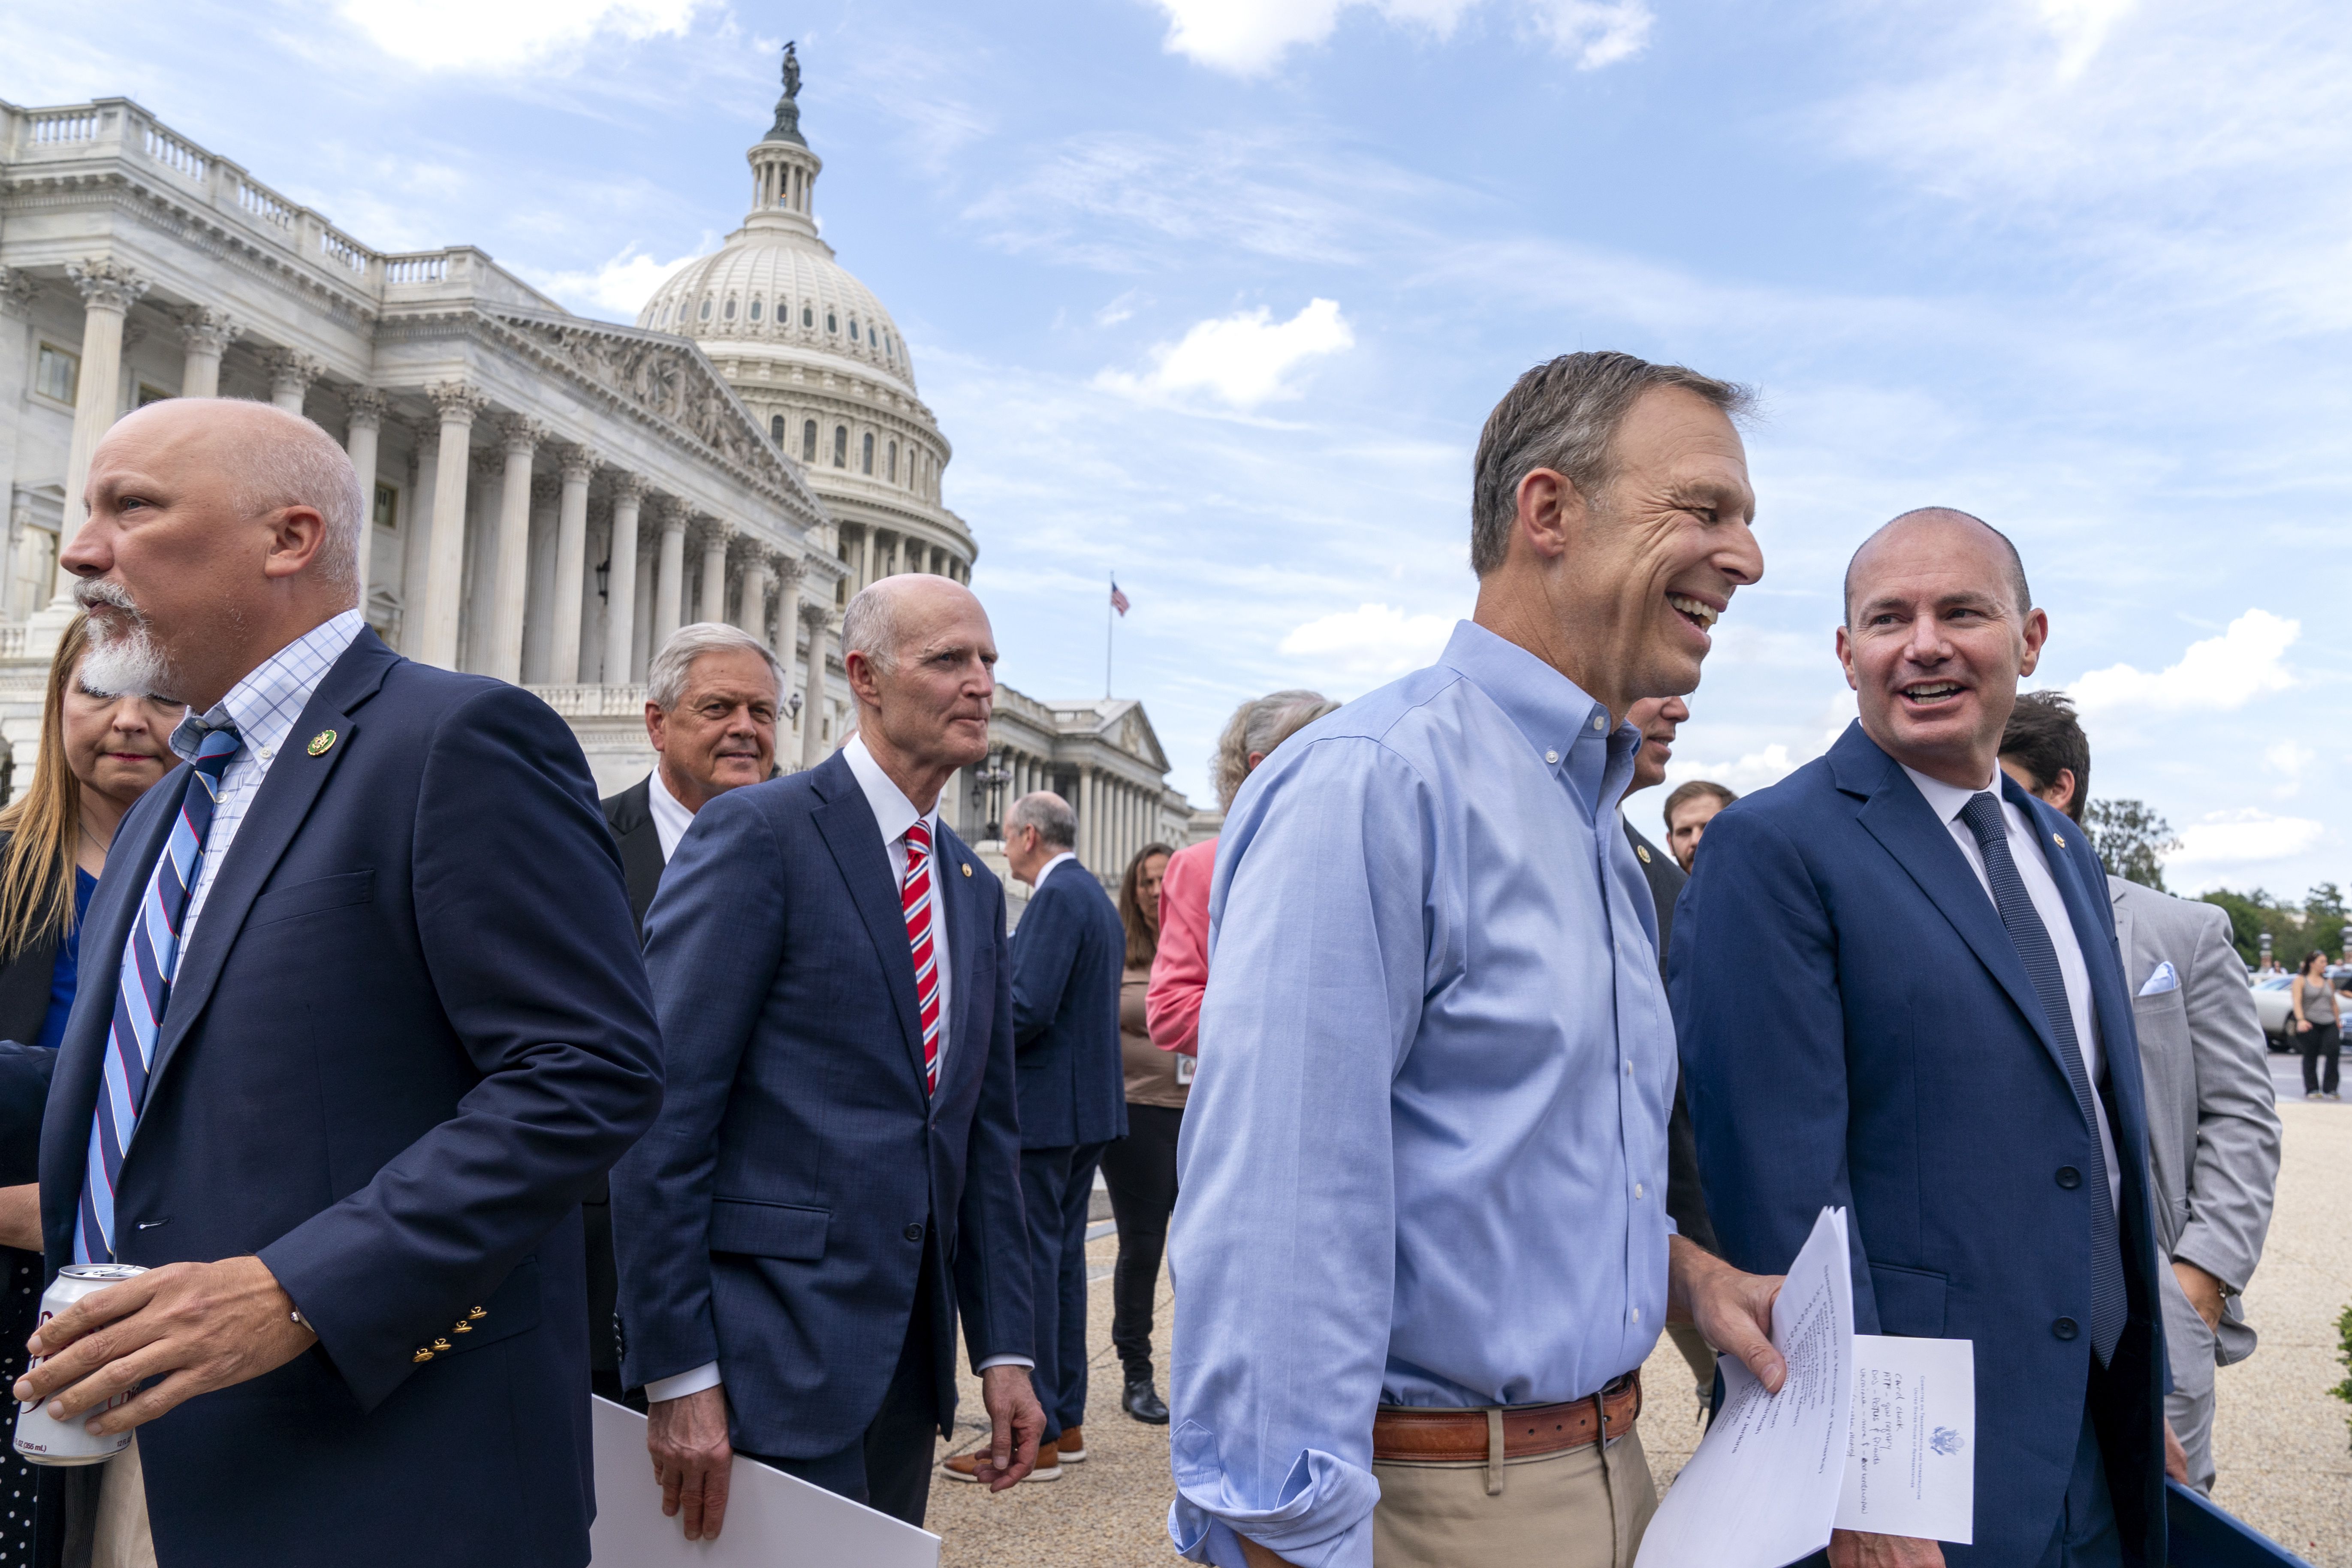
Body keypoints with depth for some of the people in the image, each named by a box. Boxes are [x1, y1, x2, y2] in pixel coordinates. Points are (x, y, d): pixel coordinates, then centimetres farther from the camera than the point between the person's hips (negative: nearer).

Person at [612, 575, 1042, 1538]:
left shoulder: (976, 891, 13)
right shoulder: (756, 833, -10)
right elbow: (661, 1113, -14)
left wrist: (1004, 1349, 9)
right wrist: (679, 1374, -16)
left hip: (911, 1348, 7)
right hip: (776, 1345, -7)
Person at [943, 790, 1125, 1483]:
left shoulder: (1058, 897, -15)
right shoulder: (1097, 900, 16)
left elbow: (1029, 1008, -23)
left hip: (1043, 1107, -10)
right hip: (1088, 1106, 10)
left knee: (1029, 1263, -4)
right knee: (1063, 1256, 14)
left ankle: (1035, 1436, 2)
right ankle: (1066, 1423, 22)